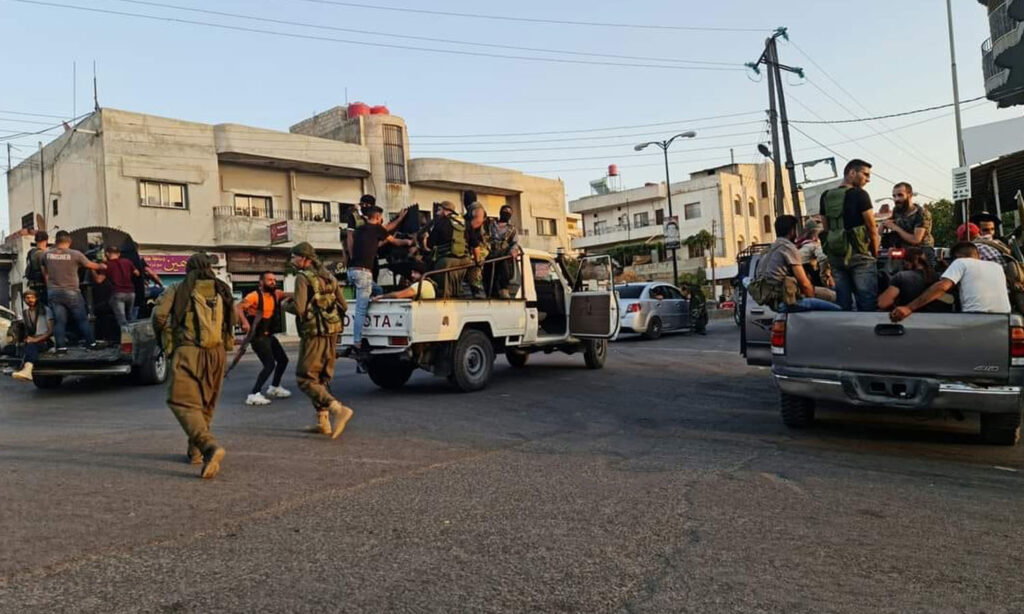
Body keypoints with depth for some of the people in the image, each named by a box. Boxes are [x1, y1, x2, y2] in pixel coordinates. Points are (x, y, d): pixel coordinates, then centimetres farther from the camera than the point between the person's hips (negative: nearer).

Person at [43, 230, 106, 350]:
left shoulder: (47, 254, 2)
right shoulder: (75, 254, -10)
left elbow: (45, 272, 16)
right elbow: (91, 265, 6)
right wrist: (102, 266, 27)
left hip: (53, 292, 3)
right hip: (71, 292, -3)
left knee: (60, 321, 6)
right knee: (82, 319, 7)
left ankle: (61, 346, 3)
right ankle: (91, 343, 12)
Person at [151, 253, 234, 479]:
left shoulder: (178, 289, 5)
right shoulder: (222, 291, 13)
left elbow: (159, 314, -5)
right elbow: (232, 321, 10)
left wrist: (163, 337, 12)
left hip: (188, 352, -4)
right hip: (217, 353, 4)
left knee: (183, 403, -7)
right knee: (205, 404, 18)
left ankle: (210, 446, -28)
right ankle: (195, 452, 25)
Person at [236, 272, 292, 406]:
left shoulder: (276, 294, 5)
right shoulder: (254, 296, -18)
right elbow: (238, 307, -28)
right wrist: (245, 322, -43)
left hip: (268, 335, 9)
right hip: (257, 336, -9)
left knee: (283, 359, 19)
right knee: (270, 364, -18)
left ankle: (274, 388, 38)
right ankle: (254, 395, -14)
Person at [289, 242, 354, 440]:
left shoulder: (303, 277, -9)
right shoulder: (328, 276, 14)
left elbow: (299, 308, -18)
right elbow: (343, 306, 13)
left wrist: (286, 304, 2)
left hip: (314, 334, -8)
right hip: (332, 333, 8)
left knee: (305, 379, -4)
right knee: (322, 378, 16)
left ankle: (338, 409, -21)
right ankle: (323, 422, 17)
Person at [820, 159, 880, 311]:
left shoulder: (826, 196, 10)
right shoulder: (859, 194, -7)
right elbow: (872, 228, -5)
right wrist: (875, 253, 7)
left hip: (835, 255, 6)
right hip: (859, 255, -6)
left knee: (842, 302, 9)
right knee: (867, 301, -2)